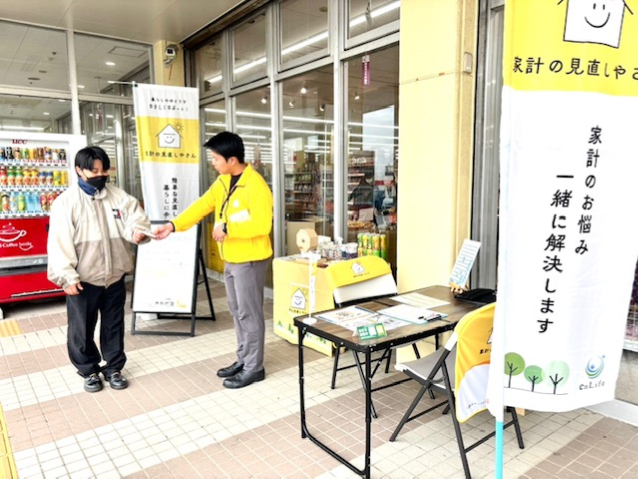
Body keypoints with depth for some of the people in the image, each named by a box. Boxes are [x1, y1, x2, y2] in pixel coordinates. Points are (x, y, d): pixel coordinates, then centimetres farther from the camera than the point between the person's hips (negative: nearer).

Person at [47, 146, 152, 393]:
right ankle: (89, 370, 31)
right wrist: (67, 277, -14)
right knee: (82, 328, 11)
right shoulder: (66, 202, -9)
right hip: (83, 278, -3)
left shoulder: (117, 195, 2)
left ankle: (113, 367, 31)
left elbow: (135, 216, -3)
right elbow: (59, 242, -11)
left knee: (114, 325, 14)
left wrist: (138, 231, -27)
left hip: (114, 275, 3)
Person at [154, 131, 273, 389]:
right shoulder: (223, 181, 8)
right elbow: (202, 205, 8)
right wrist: (173, 225, 0)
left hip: (250, 260, -9)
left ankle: (254, 368, 16)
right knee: (237, 311, 17)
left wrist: (227, 229, -22)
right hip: (231, 258, 9)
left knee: (249, 313, 1)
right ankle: (243, 359, 32)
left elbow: (262, 224, -26)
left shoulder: (255, 186, -20)